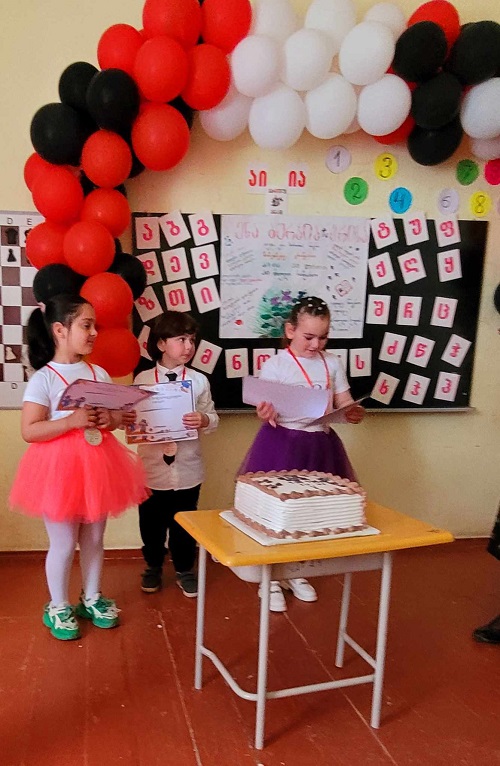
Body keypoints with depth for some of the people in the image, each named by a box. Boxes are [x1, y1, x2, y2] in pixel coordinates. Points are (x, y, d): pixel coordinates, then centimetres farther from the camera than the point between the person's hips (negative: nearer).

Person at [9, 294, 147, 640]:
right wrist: (72, 421, -28)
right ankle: (58, 606, 29)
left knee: (94, 538, 17)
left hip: (98, 465, 5)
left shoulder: (99, 374, 4)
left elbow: (115, 416, 13)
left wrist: (111, 420, -11)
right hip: (60, 468, -5)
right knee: (63, 543, 8)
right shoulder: (43, 378, -13)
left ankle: (92, 598, 36)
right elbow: (29, 431, -17)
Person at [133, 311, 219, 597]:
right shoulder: (143, 379, -4)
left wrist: (203, 420, -23)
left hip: (187, 468, 0)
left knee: (184, 524, 14)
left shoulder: (199, 380, -3)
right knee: (152, 523, 15)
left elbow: (213, 419, -1)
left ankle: (185, 570, 34)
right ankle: (153, 567, 38)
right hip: (152, 468, 0)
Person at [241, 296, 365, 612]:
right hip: (282, 444, -4)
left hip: (320, 446, 4)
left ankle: (296, 574, 35)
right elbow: (267, 413, -10)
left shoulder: (332, 363, 4)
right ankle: (272, 581, 23)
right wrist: (265, 414, -33)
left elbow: (344, 404, 6)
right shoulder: (275, 365, -8)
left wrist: (355, 413, -16)